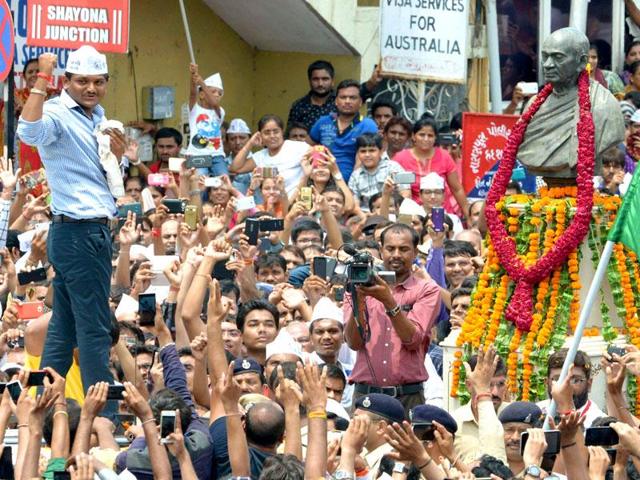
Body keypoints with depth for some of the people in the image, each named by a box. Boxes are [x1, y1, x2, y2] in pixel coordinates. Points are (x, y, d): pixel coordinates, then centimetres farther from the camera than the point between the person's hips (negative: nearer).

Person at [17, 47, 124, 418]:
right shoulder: (59, 114, -11)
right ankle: (105, 416, -7)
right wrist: (42, 83, -39)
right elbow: (30, 132, -35)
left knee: (63, 330, 11)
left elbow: (107, 180, 27)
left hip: (95, 231, 10)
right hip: (79, 232, -10)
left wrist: (118, 154, 6)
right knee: (95, 331, -8)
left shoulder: (96, 119, 16)